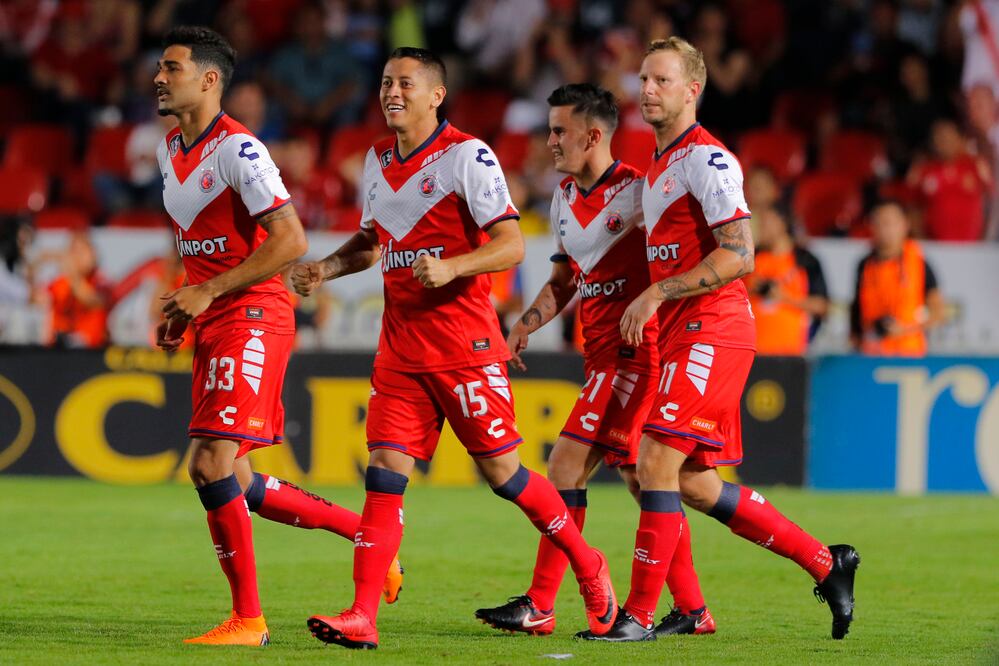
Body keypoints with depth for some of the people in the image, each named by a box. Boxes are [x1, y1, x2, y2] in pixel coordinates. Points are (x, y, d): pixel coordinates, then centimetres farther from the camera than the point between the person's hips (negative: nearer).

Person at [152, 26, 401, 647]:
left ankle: (248, 618, -8)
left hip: (253, 317, -9)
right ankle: (369, 532, 23)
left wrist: (209, 291, -19)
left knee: (211, 463, -16)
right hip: (213, 323, 9)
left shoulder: (238, 149, -14)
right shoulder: (171, 150, 14)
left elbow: (291, 240, -20)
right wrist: (184, 308, 14)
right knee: (238, 487, 8)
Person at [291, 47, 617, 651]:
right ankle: (362, 617, -10)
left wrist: (451, 267, -28)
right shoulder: (378, 161, 13)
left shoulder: (467, 156, -9)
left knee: (501, 470, 0)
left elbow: (512, 244, -13)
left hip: (465, 343, -6)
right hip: (400, 347, 6)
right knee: (385, 472, -5)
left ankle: (588, 566, 21)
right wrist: (326, 269, 9)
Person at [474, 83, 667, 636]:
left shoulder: (638, 192, -13)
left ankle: (540, 606, -10)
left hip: (635, 349, -9)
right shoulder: (565, 198, 13)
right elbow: (564, 279, 23)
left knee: (567, 465, -12)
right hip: (600, 355, 9)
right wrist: (527, 323, 10)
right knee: (637, 476, 8)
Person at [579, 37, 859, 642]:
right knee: (694, 483, 10)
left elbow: (737, 256, -19)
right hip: (683, 338, 10)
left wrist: (658, 294, -19)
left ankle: (640, 615, -11)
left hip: (711, 335, -10)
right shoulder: (659, 164, 18)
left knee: (657, 462, -14)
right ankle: (825, 563, 18)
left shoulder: (707, 159, -12)